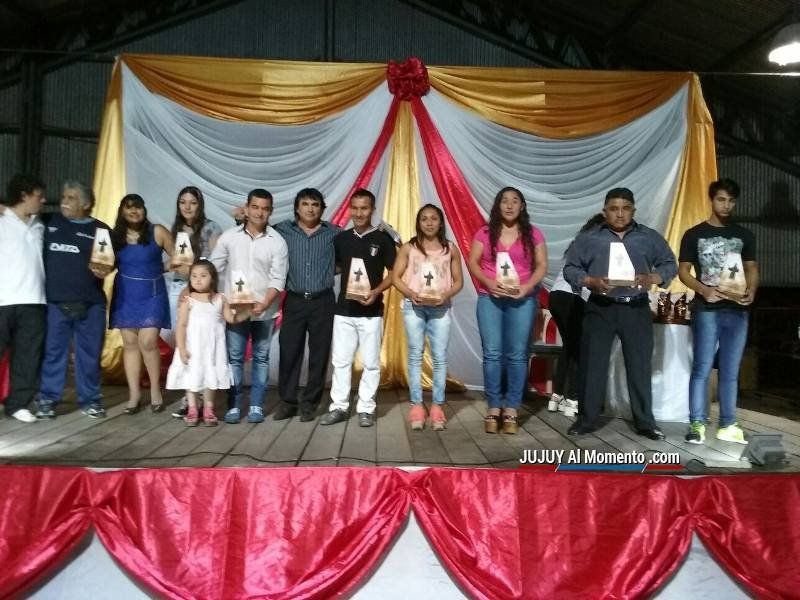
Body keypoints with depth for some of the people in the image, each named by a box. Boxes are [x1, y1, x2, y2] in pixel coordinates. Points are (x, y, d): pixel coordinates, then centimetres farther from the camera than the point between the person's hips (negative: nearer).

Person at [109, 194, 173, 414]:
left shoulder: (158, 232, -5)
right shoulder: (114, 236, 1)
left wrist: (163, 268, -18)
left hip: (152, 294, -3)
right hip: (125, 295, 3)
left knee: (148, 342, -9)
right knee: (130, 343, 6)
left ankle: (155, 390, 9)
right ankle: (134, 393, 14)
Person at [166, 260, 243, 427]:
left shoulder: (220, 300, 3)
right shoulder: (188, 301, -6)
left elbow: (232, 319, 3)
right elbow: (181, 326, -8)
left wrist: (247, 311, -11)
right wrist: (182, 348, -14)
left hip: (212, 348, 2)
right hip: (193, 347, -2)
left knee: (211, 377, 8)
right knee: (192, 376, 6)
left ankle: (208, 410, 20)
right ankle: (192, 410, 17)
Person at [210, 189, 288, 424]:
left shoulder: (277, 242, -4)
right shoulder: (229, 236, 0)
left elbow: (278, 279, -8)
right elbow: (213, 268, 4)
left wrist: (264, 304, -20)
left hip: (265, 311, 0)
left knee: (261, 358, 8)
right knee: (234, 358, 6)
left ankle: (256, 405, 18)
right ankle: (233, 406, 15)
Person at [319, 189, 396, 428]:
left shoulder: (383, 239, -3)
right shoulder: (341, 239, 7)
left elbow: (394, 272, -2)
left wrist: (377, 291, -16)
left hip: (371, 311, -3)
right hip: (343, 309, 3)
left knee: (370, 362, 4)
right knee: (340, 360, 7)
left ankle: (366, 408, 15)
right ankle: (338, 407, 17)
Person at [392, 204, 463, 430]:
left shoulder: (451, 249, 8)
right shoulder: (408, 248, 6)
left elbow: (458, 281, 8)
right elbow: (396, 277, 3)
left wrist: (445, 295, -11)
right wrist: (412, 294, -13)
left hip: (440, 307, 0)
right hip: (413, 306, 0)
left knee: (440, 357, -1)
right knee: (415, 356, 2)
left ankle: (437, 406, 6)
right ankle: (416, 406, 8)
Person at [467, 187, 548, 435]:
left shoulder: (533, 234, 9)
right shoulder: (485, 233, 8)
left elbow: (542, 265, 6)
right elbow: (472, 262, 3)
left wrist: (528, 286, -11)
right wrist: (488, 282, -13)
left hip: (522, 298, 0)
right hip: (490, 297, 0)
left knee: (517, 354, -1)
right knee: (492, 353, -3)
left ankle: (511, 409, 6)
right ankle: (493, 408, 5)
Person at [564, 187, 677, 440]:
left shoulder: (650, 237, 7)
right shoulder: (588, 238, 2)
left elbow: (670, 264, 9)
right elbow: (570, 268, 2)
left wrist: (652, 278, -13)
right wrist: (591, 281, -17)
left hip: (636, 309, 1)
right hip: (599, 309, -1)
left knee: (640, 366, 6)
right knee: (592, 364, 2)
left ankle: (645, 421, 18)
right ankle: (586, 419, 13)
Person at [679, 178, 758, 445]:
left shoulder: (744, 235, 12)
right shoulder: (694, 234, 3)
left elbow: (752, 268, 14)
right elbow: (683, 271, 1)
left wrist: (752, 290, -7)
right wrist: (703, 289, -16)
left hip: (737, 311, 3)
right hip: (706, 310, -3)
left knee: (730, 372, 8)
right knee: (702, 369, -3)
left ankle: (727, 425, 17)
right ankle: (697, 424, 3)